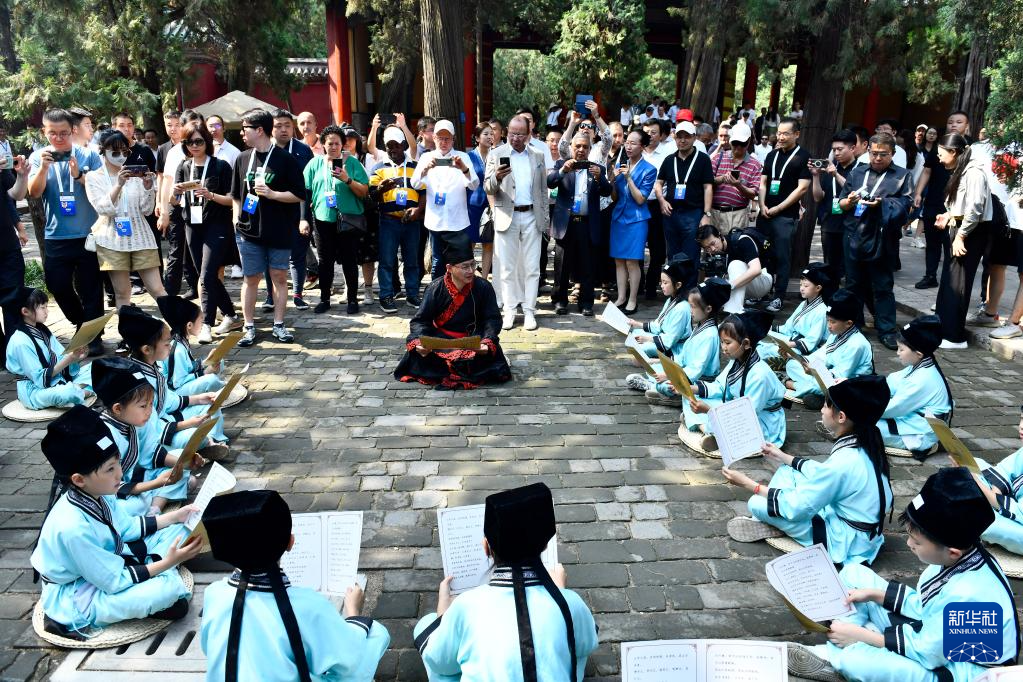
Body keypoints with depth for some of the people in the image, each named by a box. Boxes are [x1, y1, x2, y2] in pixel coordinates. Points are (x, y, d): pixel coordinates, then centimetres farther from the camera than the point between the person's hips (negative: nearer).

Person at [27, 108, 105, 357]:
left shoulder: (88, 155, 0)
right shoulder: (38, 157, 5)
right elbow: (34, 192, -6)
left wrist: (79, 175, -19)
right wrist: (44, 167, -20)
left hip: (88, 234, -2)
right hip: (56, 237, 2)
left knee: (90, 289, 3)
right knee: (58, 286, 9)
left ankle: (93, 336, 15)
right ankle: (81, 324, 32)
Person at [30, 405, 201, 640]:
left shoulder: (95, 494, -11)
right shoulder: (73, 527, -35)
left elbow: (128, 528, 9)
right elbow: (116, 581, -26)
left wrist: (175, 517, 2)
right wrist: (168, 563, -28)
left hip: (108, 564, 8)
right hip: (77, 595, -8)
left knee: (175, 530, 4)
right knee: (167, 589, -30)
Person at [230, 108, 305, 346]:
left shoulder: (285, 160, -5)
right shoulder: (243, 159, 8)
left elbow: (299, 194, -6)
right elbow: (236, 195, 17)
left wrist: (271, 194, -16)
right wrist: (237, 220, 9)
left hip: (279, 231, -3)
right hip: (249, 230, 3)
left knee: (279, 277, 5)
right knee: (251, 279, 6)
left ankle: (278, 325, 16)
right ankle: (249, 327, 13)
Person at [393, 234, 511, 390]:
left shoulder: (483, 287, -7)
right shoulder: (436, 288, -7)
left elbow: (493, 319, -7)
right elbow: (420, 320, -6)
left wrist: (487, 342, -27)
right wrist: (420, 341, -27)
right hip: (440, 339, 1)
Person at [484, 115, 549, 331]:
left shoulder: (538, 156, 10)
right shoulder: (496, 155, 2)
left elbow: (543, 189, 15)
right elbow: (488, 189, -2)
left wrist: (545, 217, 10)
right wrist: (497, 178, -23)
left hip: (532, 217, 2)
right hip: (506, 217, -2)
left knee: (531, 268, 3)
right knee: (507, 268, 3)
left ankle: (529, 311, 9)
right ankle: (509, 310, 12)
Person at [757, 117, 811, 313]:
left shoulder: (803, 157, -4)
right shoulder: (772, 155, 13)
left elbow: (802, 188, -9)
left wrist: (778, 208, -11)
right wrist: (762, 205, -3)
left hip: (785, 216, -6)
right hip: (765, 213, 6)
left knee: (782, 257, -3)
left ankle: (779, 297, 3)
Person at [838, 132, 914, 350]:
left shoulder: (903, 176, 5)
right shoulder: (857, 173, 15)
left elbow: (904, 204, -7)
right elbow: (841, 202, 12)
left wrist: (882, 204, -20)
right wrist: (849, 201, -10)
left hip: (882, 240, -3)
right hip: (854, 237, 3)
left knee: (883, 287, 1)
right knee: (854, 284, 12)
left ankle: (886, 330, 7)